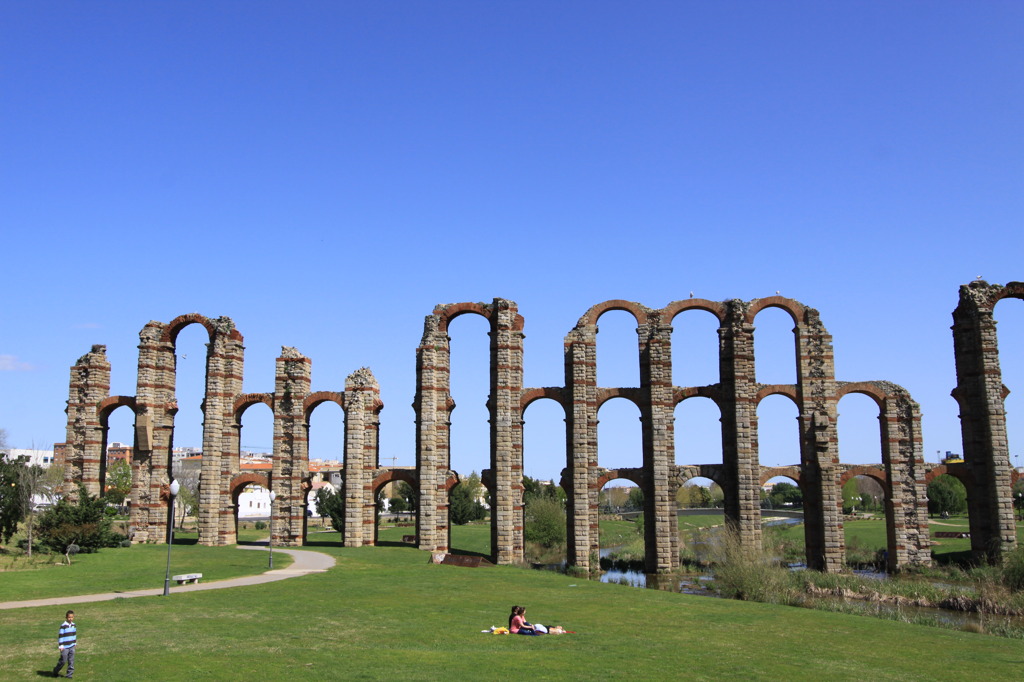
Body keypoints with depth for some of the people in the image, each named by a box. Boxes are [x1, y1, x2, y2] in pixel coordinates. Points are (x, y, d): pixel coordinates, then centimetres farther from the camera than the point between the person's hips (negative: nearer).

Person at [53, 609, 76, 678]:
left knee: (71, 660, 3)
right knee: (63, 661, 1)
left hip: (72, 646, 5)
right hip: (65, 647, -5)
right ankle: (55, 672, 22)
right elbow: (60, 636, -13)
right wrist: (60, 646, -14)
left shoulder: (73, 625, 7)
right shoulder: (63, 626, -13)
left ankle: (69, 673, 9)